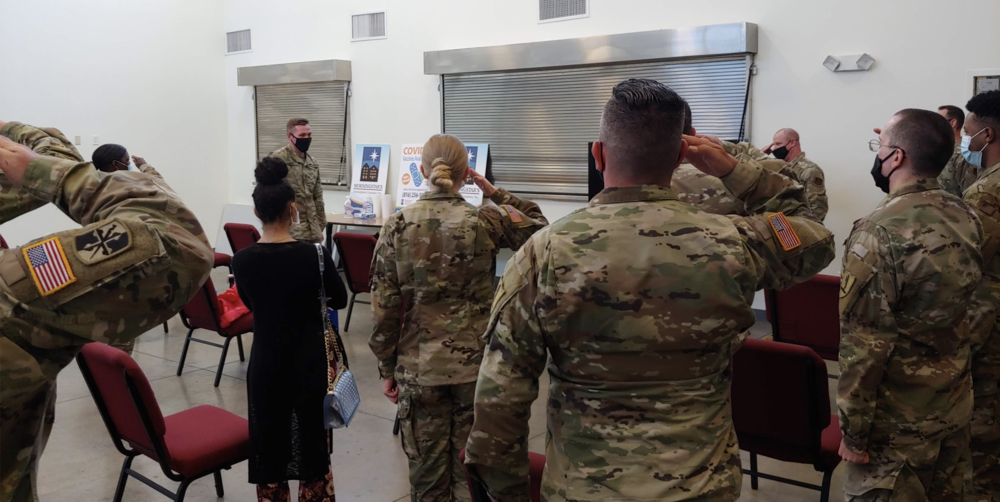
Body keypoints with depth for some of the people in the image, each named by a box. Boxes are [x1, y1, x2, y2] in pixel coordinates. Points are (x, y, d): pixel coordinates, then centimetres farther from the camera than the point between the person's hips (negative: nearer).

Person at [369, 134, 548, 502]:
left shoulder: (397, 225, -6)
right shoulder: (486, 221, -8)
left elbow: (385, 307, -5)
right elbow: (540, 227, 10)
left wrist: (387, 368, 5)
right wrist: (496, 194, 8)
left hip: (419, 369, 1)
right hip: (476, 365, 0)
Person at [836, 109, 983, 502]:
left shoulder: (879, 231, -23)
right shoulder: (966, 217, -1)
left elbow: (864, 345, -22)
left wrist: (853, 431, -15)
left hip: (898, 418, -7)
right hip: (955, 403, 7)